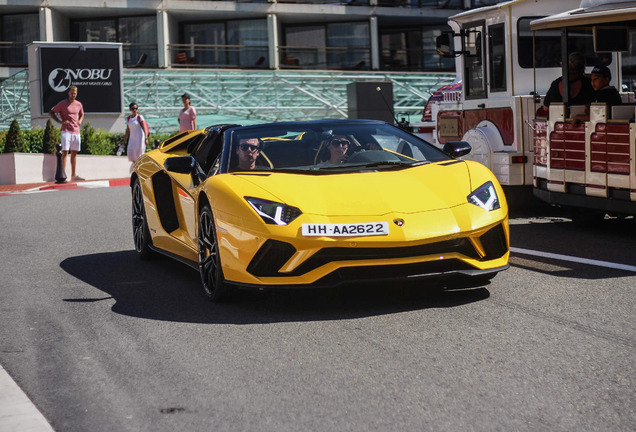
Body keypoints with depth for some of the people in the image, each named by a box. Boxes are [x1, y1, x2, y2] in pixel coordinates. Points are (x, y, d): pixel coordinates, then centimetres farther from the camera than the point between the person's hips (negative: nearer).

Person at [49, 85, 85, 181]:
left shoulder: (79, 104, 12)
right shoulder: (63, 103, -2)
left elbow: (82, 114, 31)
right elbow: (51, 113, 0)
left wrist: (80, 121, 10)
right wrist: (60, 121, -10)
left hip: (76, 131, 6)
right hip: (66, 131, -6)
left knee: (74, 153, 9)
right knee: (65, 152, -11)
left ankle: (73, 175, 14)